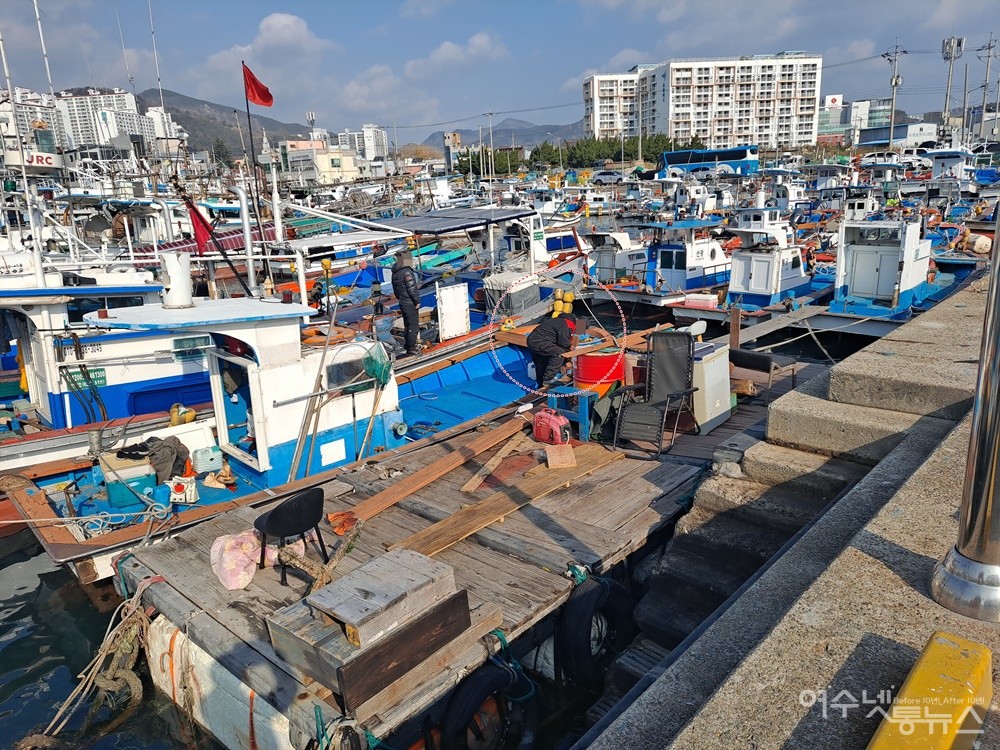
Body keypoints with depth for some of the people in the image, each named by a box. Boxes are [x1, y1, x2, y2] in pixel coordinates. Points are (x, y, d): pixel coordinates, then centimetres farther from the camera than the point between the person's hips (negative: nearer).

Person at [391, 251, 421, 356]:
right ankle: (411, 348, -3)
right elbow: (412, 289, -20)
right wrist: (417, 301, -12)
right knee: (413, 325, -4)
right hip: (410, 303, -9)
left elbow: (396, 290, 17)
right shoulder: (407, 272, -19)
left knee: (407, 325, 19)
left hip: (402, 303, 9)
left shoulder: (395, 273, 10)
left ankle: (408, 345, 29)